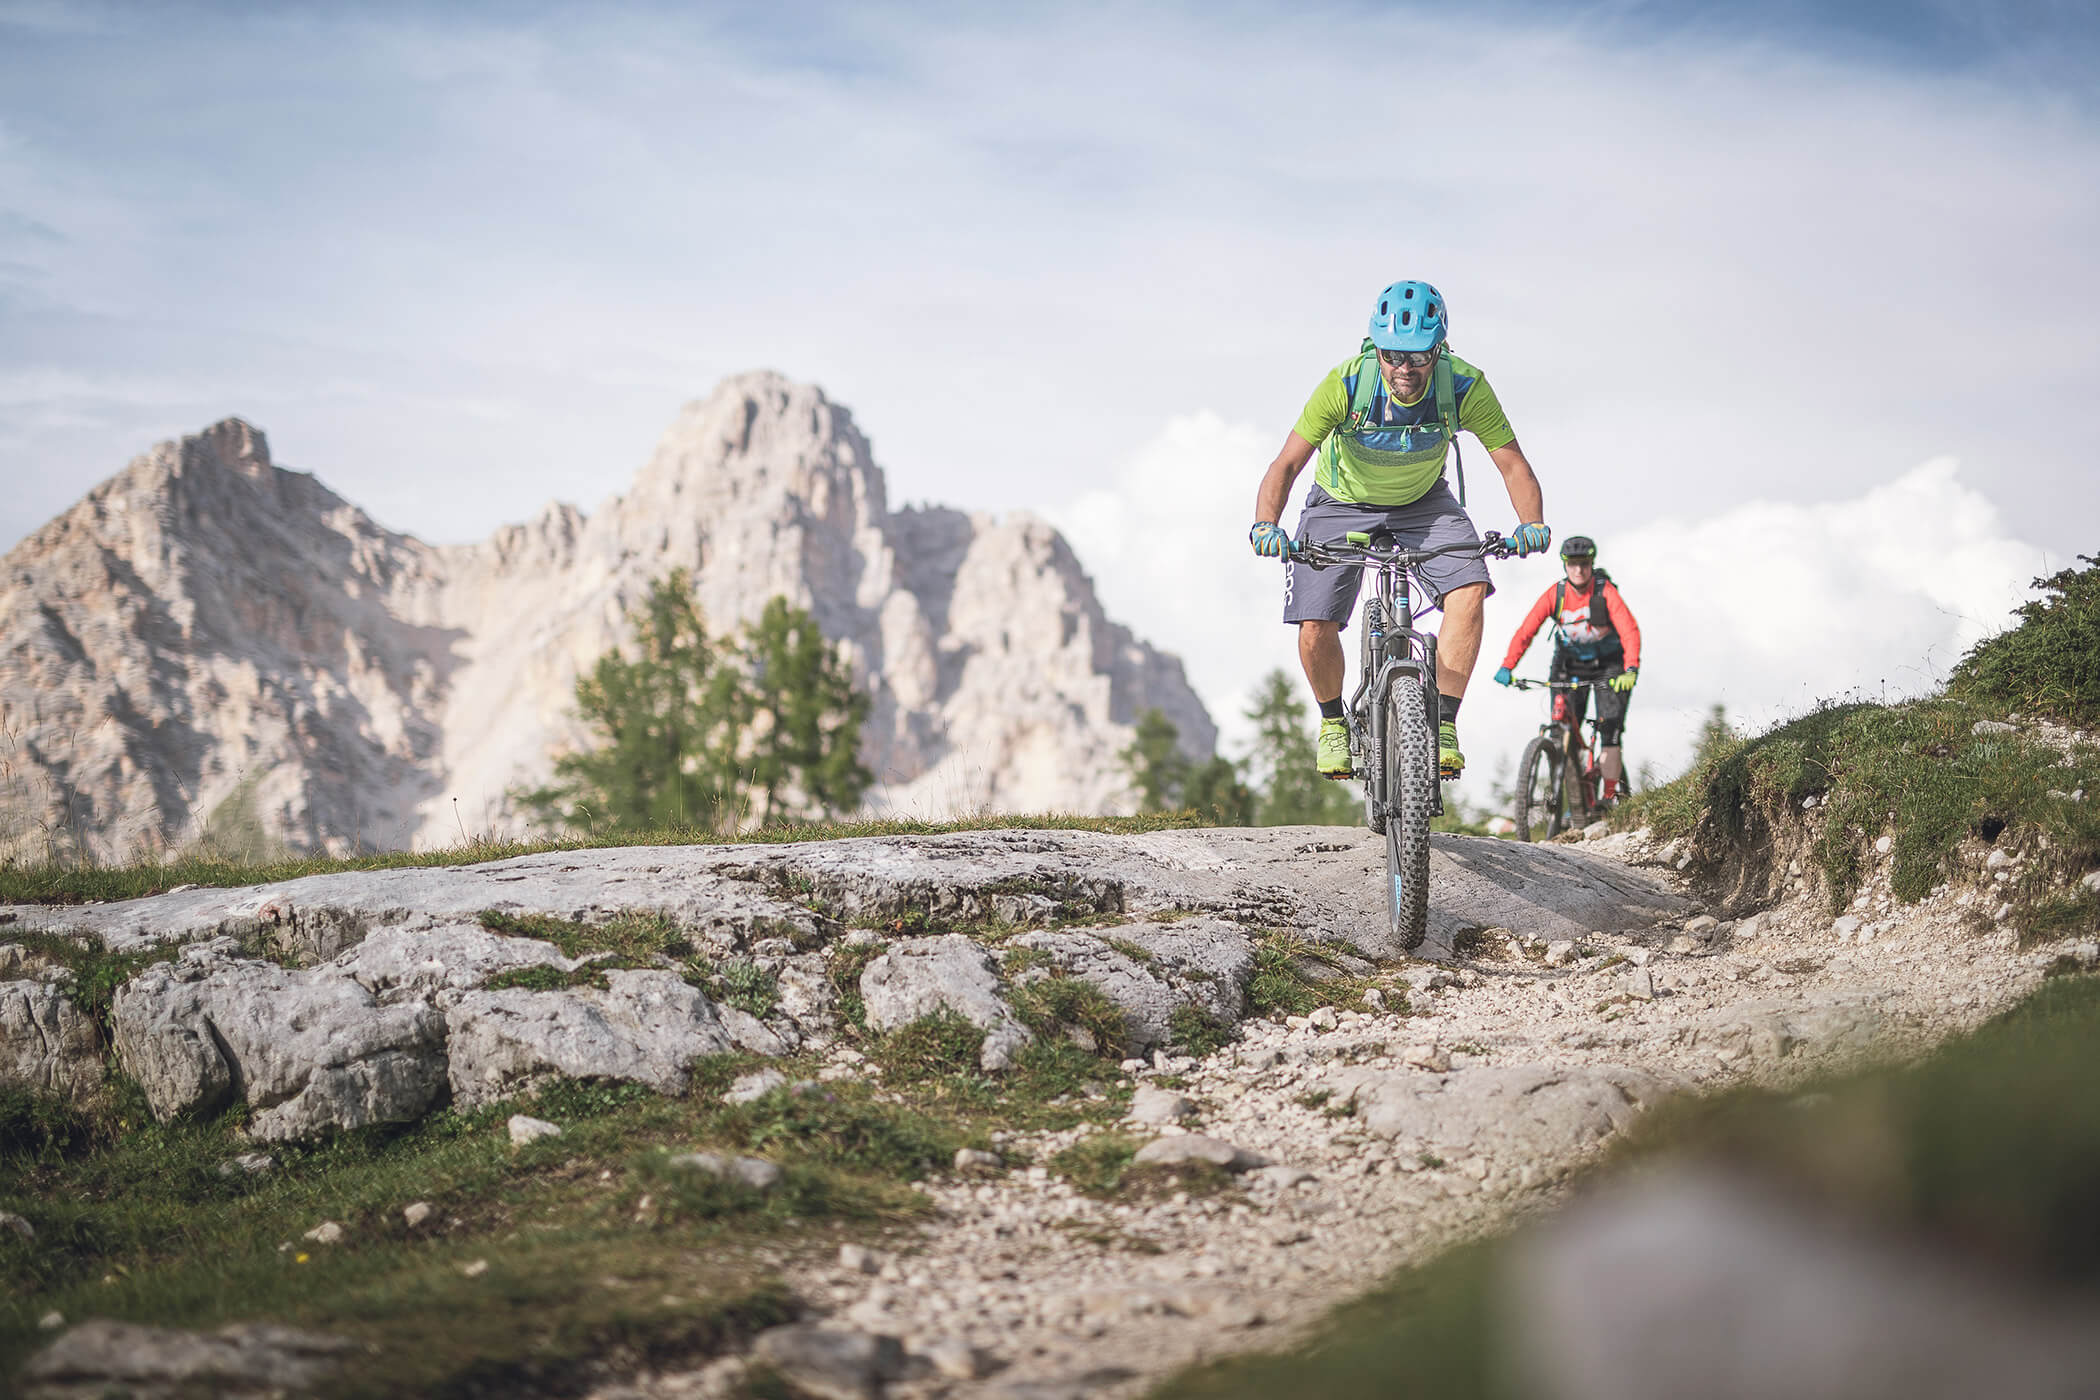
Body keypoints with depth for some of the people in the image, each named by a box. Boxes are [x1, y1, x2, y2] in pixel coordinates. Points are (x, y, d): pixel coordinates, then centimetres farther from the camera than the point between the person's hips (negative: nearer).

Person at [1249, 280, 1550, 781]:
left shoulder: (1464, 387, -28)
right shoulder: (1346, 384, -31)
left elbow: (1511, 461, -22)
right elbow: (1288, 462, -28)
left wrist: (1532, 524, -40)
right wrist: (1266, 524, -46)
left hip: (1422, 504, 1)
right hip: (1343, 504, -1)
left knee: (1469, 589, -26)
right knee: (1315, 631, -15)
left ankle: (1442, 723, -13)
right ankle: (1333, 722, 16)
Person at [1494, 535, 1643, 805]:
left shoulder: (1605, 592, -22)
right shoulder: (1555, 595, -16)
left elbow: (1629, 630, -32)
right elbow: (1526, 630, -21)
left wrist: (1631, 669, -48)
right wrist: (1507, 667, -34)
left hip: (1608, 665, -2)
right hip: (1570, 666, 2)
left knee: (1610, 728, -15)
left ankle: (1610, 796, -11)